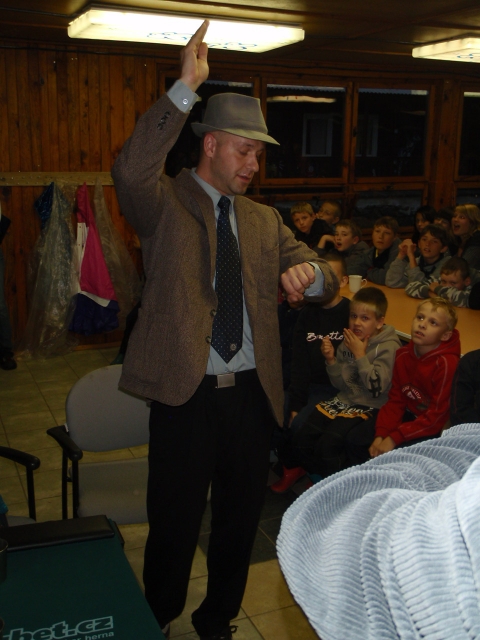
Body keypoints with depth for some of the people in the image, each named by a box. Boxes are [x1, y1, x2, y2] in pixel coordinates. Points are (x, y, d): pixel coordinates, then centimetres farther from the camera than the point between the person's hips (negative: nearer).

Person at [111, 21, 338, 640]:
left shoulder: (264, 220, 13)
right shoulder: (165, 204, -2)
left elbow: (324, 280, 9)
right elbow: (130, 171, -25)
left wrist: (310, 274, -16)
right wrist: (184, 89, -28)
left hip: (251, 394, 5)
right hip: (186, 392, -5)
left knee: (240, 520, 18)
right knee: (174, 524, 9)